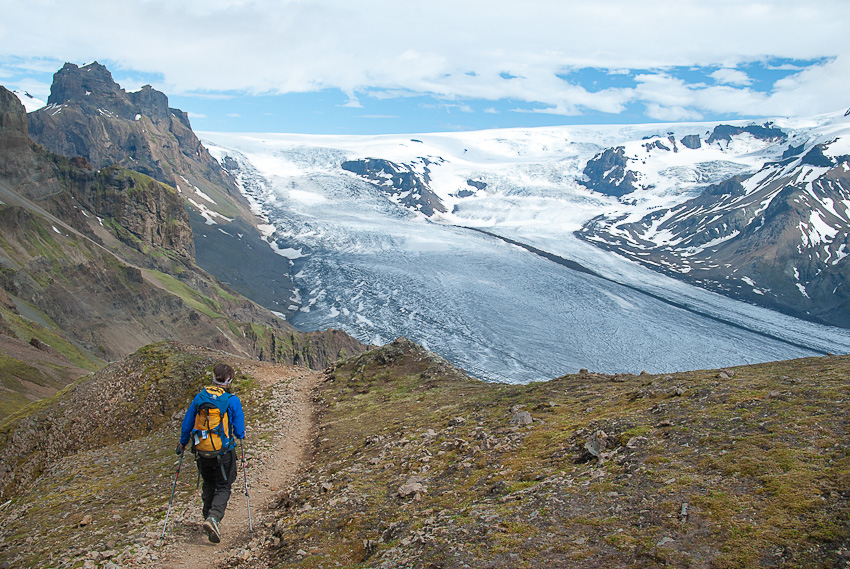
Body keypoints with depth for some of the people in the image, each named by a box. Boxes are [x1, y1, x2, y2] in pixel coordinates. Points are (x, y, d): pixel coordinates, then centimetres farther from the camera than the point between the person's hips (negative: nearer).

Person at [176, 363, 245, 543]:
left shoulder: (199, 397, -2)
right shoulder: (232, 401, -12)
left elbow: (187, 423, 8)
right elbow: (239, 430, -5)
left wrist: (182, 442, 23)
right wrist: (240, 436, 18)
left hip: (202, 452, 4)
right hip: (224, 453, -3)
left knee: (209, 486, 22)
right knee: (223, 488, 6)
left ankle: (208, 517, 25)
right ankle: (213, 518, -15)